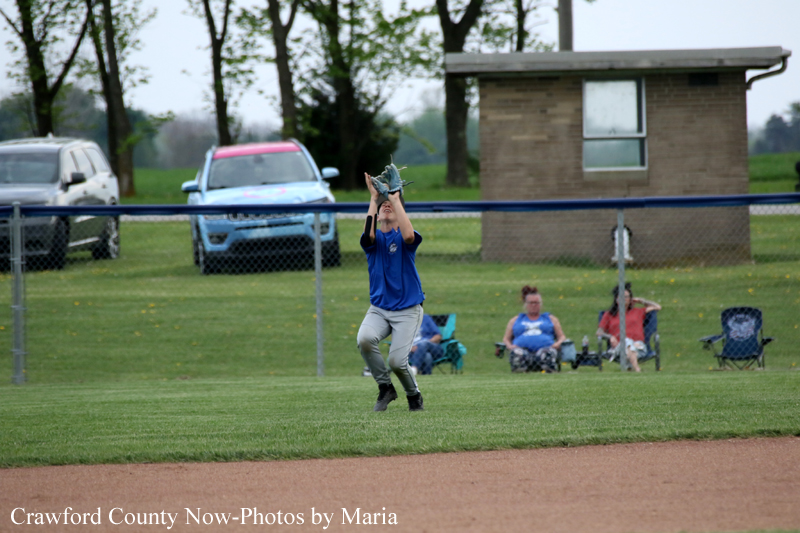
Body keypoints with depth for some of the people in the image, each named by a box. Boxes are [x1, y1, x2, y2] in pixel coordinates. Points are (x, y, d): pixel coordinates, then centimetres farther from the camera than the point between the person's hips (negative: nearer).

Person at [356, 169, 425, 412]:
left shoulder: (403, 238, 2)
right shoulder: (374, 239, 6)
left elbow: (408, 235, -25)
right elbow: (369, 233, -20)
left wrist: (395, 198, -18)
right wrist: (374, 197, -16)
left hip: (407, 310, -2)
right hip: (379, 308, 2)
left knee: (397, 361, -17)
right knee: (365, 339, -29)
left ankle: (414, 395, 16)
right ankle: (385, 388, -8)